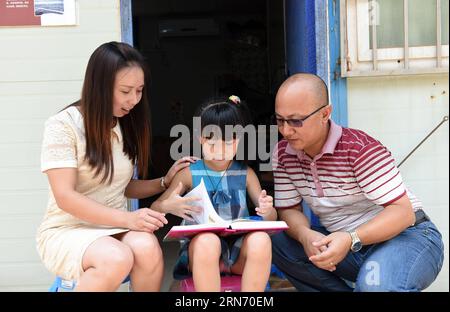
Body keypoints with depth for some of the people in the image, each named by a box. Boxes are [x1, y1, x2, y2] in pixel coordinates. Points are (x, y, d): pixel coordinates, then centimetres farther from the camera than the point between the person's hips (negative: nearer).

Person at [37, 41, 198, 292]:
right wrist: (127, 218, -26)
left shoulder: (127, 125, 9)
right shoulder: (64, 125, -11)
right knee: (117, 258, -36)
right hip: (68, 230, -4)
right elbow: (65, 197, -18)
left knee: (148, 248, -31)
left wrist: (166, 181, -1)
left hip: (115, 228, 5)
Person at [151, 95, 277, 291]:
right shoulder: (189, 174, 5)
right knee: (207, 241, -36)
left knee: (261, 239, -31)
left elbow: (271, 218, 14)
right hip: (201, 246, -1)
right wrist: (168, 206, -18)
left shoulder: (246, 174, 9)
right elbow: (154, 209, 7)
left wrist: (267, 211, -12)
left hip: (238, 247, 2)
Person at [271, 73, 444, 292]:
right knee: (278, 244, -13)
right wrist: (305, 235, -24)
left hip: (405, 235, -6)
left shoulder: (361, 148, -23)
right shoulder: (283, 153, -4)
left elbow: (403, 212, -24)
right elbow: (288, 210, 0)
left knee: (375, 284, -38)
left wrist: (351, 239, -39)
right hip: (345, 243, 6)